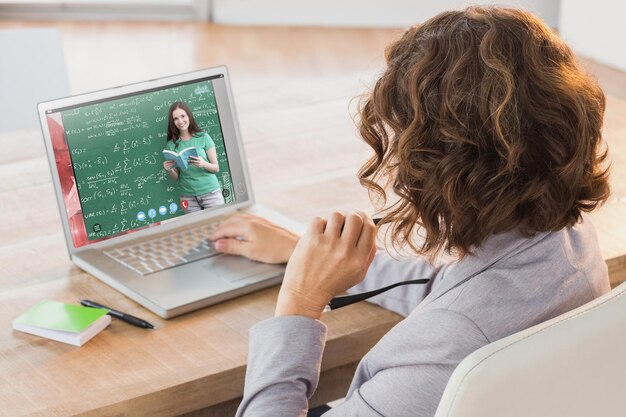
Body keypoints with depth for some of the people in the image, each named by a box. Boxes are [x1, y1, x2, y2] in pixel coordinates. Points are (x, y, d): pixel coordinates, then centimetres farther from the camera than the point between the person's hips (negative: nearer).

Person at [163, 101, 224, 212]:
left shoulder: (203, 137, -1)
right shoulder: (171, 145, 3)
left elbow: (216, 168, 1)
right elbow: (176, 177, 9)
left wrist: (204, 164, -18)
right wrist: (169, 170, -11)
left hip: (210, 193, -1)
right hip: (189, 197, 1)